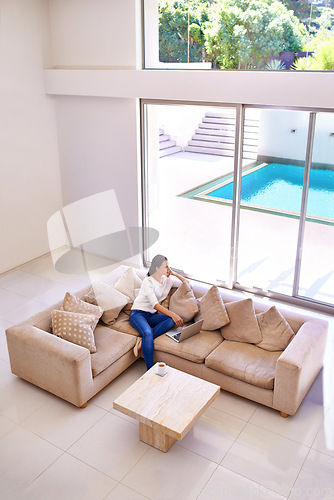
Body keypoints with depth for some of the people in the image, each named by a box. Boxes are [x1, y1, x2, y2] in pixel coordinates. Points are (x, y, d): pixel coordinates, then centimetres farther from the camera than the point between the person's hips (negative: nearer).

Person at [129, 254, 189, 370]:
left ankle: (142, 341, -27)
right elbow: (155, 304, -23)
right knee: (148, 333, -38)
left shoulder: (168, 279, 7)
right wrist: (173, 314, -34)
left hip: (151, 316, 6)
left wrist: (175, 274, -3)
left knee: (172, 320, -26)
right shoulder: (148, 281, -14)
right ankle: (150, 370, -36)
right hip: (138, 313, -6)